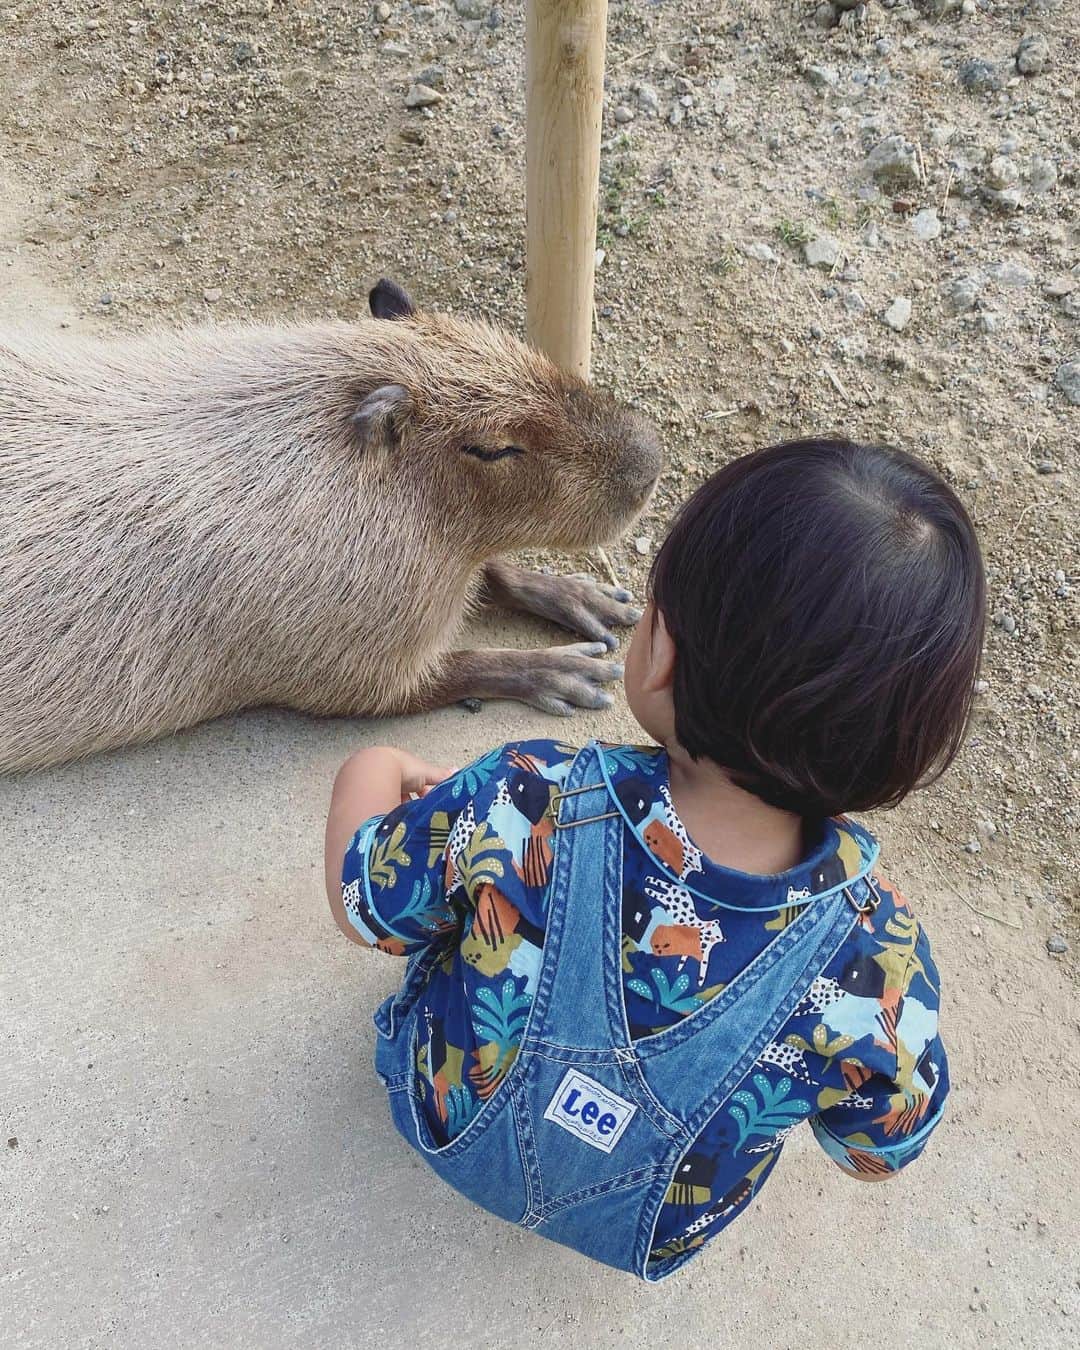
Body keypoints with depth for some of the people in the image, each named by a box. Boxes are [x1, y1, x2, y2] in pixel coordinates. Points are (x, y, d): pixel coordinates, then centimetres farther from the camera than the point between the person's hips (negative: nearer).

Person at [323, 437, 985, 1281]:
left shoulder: (520, 809, -41)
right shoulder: (878, 964, -35)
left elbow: (362, 912, -19)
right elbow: (876, 1155, -13)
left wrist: (385, 771, 0)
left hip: (445, 1125, -1)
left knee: (373, 762, 11)